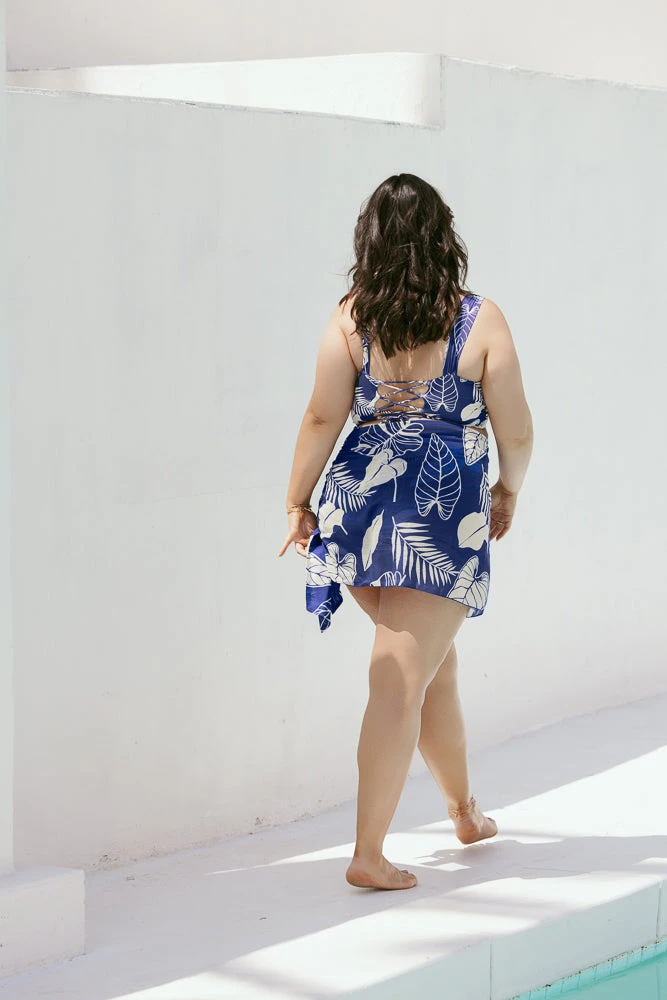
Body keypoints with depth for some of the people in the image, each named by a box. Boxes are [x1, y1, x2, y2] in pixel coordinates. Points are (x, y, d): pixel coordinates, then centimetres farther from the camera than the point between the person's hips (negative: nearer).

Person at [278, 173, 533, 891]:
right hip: (448, 510, -4)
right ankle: (368, 854, -6)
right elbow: (516, 432, -1)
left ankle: (464, 812, 37)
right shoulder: (481, 321, -4)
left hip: (361, 501, 4)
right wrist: (509, 489, 18)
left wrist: (298, 502, 8)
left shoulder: (349, 319, -1)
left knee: (433, 664, 22)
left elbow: (323, 417, -3)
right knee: (402, 682, -3)